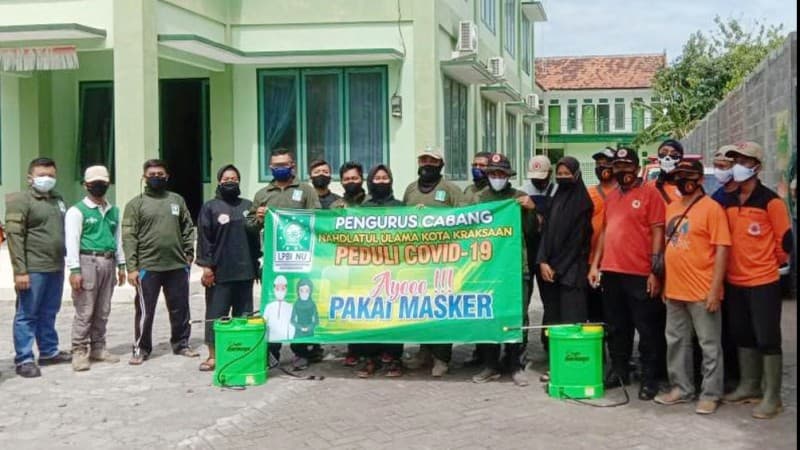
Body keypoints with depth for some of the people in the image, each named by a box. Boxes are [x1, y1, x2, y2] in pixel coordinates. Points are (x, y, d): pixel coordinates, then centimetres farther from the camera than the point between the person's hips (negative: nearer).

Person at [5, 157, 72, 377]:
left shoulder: (58, 200, 15)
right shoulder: (20, 200, -6)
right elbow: (15, 237, -12)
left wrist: (67, 263, 15)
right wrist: (20, 270, -18)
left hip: (56, 268, 7)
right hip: (33, 269, -6)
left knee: (49, 313, 15)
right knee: (27, 315, 0)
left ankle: (49, 351, 25)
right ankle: (23, 359, 5)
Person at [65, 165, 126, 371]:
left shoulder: (113, 211, 16)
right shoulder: (77, 211, -4)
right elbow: (72, 241, -9)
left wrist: (121, 265, 15)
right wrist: (74, 270, -16)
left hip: (108, 263, 6)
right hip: (88, 261, -6)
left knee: (103, 311, 12)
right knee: (85, 311, -6)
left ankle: (98, 348, 21)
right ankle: (79, 352, -1)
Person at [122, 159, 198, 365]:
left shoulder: (177, 200, 11)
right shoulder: (136, 204, 0)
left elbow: (188, 228, 15)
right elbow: (129, 238, -5)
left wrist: (189, 252, 4)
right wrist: (132, 267, -12)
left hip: (177, 265, 3)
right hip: (148, 267, -3)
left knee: (180, 309, 11)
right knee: (145, 311, 3)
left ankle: (181, 344, 25)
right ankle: (141, 349, 15)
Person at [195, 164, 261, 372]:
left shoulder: (248, 205, 13)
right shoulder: (210, 207, 1)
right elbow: (204, 238, -4)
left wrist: (256, 264, 14)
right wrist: (207, 266, -10)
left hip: (245, 271, 4)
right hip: (220, 272, -4)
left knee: (244, 315, 8)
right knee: (216, 314, 0)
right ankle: (213, 356, 6)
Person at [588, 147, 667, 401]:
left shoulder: (649, 193, -4)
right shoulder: (611, 197, 15)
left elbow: (657, 233, -8)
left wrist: (655, 271, -13)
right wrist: (595, 264, 13)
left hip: (640, 274, -6)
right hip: (611, 272, 7)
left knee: (647, 329, 0)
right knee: (616, 326, 14)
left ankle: (649, 378, 7)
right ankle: (618, 371, 25)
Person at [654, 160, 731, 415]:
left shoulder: (711, 208, -9)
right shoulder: (671, 208, 12)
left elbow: (722, 250, -12)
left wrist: (715, 290, -16)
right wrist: (665, 283, 14)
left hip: (702, 292, -7)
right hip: (675, 290, 7)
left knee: (709, 345, 2)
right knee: (676, 342, 15)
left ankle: (710, 395, 10)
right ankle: (681, 388, 26)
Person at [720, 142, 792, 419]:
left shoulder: (770, 201, -11)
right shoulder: (728, 202, 8)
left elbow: (784, 240, -6)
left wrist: (771, 264, 4)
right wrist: (733, 264, 12)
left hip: (763, 281, -7)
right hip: (735, 282, 7)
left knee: (767, 339, -3)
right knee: (743, 337, 15)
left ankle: (772, 397, 2)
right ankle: (749, 387, 27)